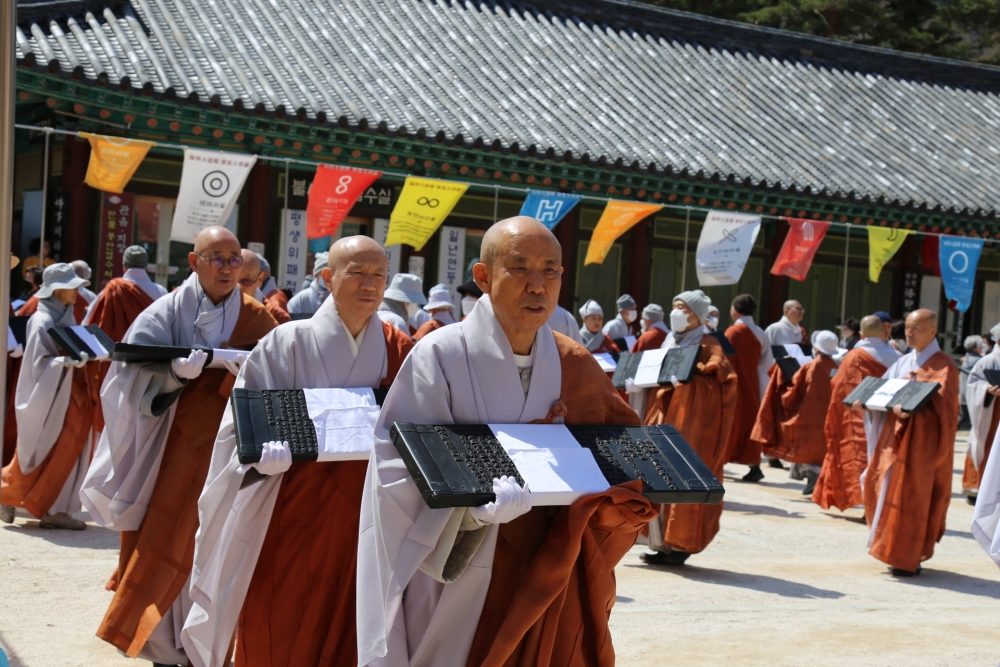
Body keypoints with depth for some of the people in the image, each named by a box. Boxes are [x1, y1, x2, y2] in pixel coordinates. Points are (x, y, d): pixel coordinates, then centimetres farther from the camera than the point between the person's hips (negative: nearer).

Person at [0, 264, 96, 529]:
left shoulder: (66, 317, 10)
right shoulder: (42, 321, -14)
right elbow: (39, 363, -16)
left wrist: (86, 355, 3)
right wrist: (68, 361, -29)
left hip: (70, 394, 8)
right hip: (48, 396, -8)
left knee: (69, 452, 3)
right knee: (38, 455, 0)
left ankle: (54, 510, 8)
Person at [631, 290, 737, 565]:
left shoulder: (707, 345, -3)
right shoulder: (670, 342, 18)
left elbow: (722, 376, -16)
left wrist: (689, 378, -27)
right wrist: (637, 384, 2)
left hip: (690, 422, -7)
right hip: (662, 418, 7)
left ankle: (680, 545, -3)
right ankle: (662, 542, 8)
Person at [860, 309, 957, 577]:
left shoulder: (943, 366, -7)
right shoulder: (903, 363, 15)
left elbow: (938, 402, -19)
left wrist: (909, 409, -36)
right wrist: (865, 400, -6)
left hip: (922, 441, -7)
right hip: (894, 436, 7)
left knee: (911, 496, -7)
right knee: (879, 487, 6)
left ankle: (907, 559, 1)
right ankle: (892, 549, 18)